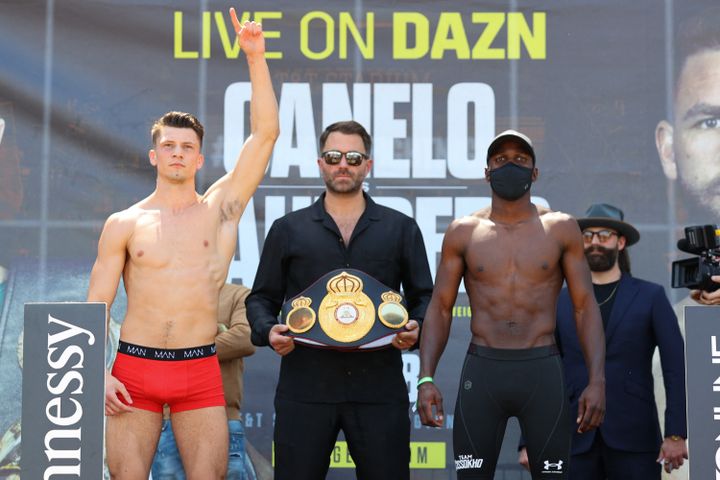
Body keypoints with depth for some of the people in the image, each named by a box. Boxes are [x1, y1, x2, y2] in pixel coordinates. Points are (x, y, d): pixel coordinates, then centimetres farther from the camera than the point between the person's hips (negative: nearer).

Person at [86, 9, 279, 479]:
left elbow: (265, 134, -2)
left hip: (201, 372, 0)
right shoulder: (124, 224, 5)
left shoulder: (221, 208, 6)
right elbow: (97, 304, 4)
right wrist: (97, 372, -8)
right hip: (135, 368, 0)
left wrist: (256, 58, -7)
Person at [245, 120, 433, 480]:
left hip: (379, 387, 0)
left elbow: (424, 297, 13)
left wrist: (416, 328, -9)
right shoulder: (288, 229, 11)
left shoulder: (402, 229, 12)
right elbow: (262, 298, 13)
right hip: (305, 387, 0)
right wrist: (268, 330, -8)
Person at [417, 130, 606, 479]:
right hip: (481, 372, 0)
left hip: (542, 372, 0)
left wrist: (597, 381, -8)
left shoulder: (561, 229, 4)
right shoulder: (462, 232, 5)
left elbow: (586, 308, 3)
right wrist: (426, 379, -7)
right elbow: (440, 310, 5)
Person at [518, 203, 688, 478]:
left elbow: (676, 370, -1)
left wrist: (676, 434, -11)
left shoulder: (650, 297, 6)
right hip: (577, 441, 2)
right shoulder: (562, 302, 12)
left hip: (633, 440, -2)